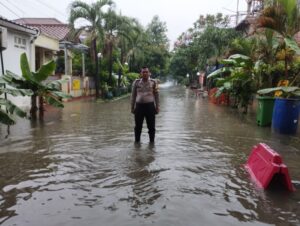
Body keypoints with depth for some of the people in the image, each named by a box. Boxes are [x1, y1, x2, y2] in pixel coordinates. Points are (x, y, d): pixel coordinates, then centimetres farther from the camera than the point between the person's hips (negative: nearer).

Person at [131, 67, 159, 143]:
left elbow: (156, 95, 8)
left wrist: (157, 107, 3)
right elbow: (133, 95, 12)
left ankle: (152, 141, 20)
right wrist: (132, 107, 9)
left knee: (151, 126, 5)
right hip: (139, 105, 1)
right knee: (138, 126, 7)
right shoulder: (136, 82, 7)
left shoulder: (153, 82, 5)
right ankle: (137, 141, 22)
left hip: (150, 105, -1)